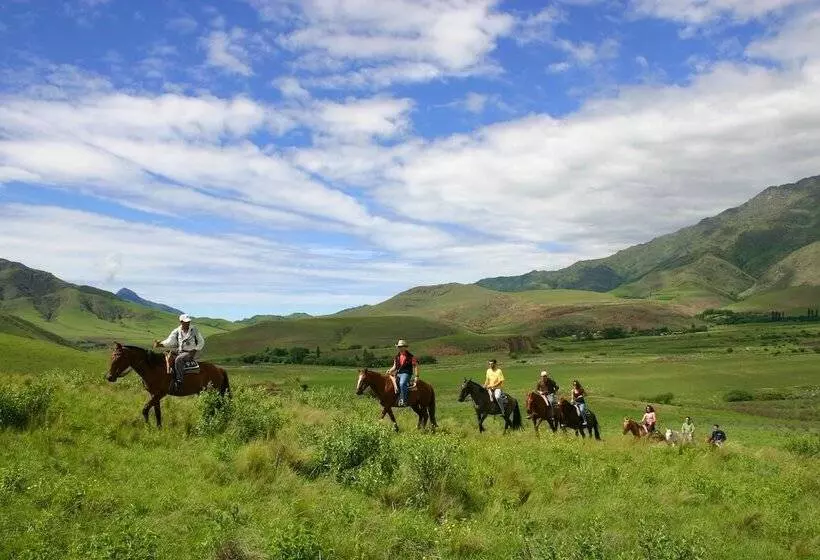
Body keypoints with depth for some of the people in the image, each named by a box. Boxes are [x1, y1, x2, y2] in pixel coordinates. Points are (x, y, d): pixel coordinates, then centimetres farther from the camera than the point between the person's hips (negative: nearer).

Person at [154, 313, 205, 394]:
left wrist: (195, 350, -6)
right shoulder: (176, 331, 5)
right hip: (179, 352, 5)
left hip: (190, 352, -5)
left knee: (178, 360, -32)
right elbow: (170, 341, -7)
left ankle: (179, 382, -36)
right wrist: (160, 344, -25)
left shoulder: (194, 330, 2)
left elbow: (201, 342, 8)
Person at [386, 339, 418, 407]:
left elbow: (415, 366, -1)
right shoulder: (397, 357, 17)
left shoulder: (410, 356, 0)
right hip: (398, 373, 7)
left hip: (406, 373, -7)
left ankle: (403, 400, -34)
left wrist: (416, 376, -10)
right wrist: (390, 370, 0)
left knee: (402, 383, -34)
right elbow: (394, 367, 21)